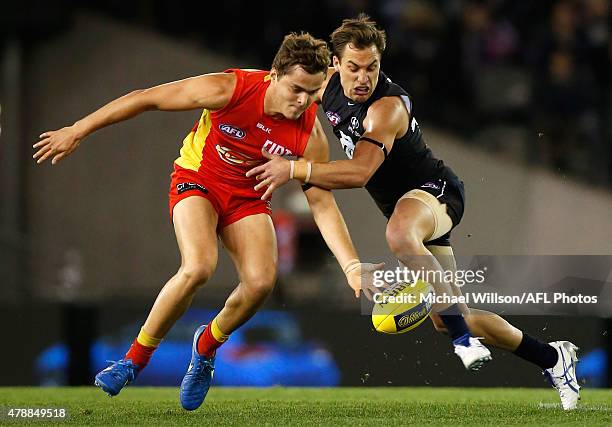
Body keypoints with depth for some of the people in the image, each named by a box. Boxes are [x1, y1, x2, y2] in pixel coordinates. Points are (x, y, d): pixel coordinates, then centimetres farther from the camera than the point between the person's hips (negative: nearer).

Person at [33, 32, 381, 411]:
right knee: (198, 267, -30)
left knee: (261, 281, -21)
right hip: (197, 180, -3)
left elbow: (322, 203, -11)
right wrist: (77, 132, -14)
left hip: (247, 196, 3)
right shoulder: (229, 90, -27)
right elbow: (145, 99, -18)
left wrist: (353, 267, -21)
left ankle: (206, 348, 11)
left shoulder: (309, 134, -19)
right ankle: (135, 359, -10)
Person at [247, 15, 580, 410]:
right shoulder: (329, 84, -3)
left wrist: (293, 169, -37)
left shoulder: (387, 107, -26)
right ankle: (551, 357, 27)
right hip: (405, 205, 9)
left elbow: (359, 172, -37)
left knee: (400, 236, -45)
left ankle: (463, 337, -38)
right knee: (447, 320, 9)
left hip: (435, 191, -9)